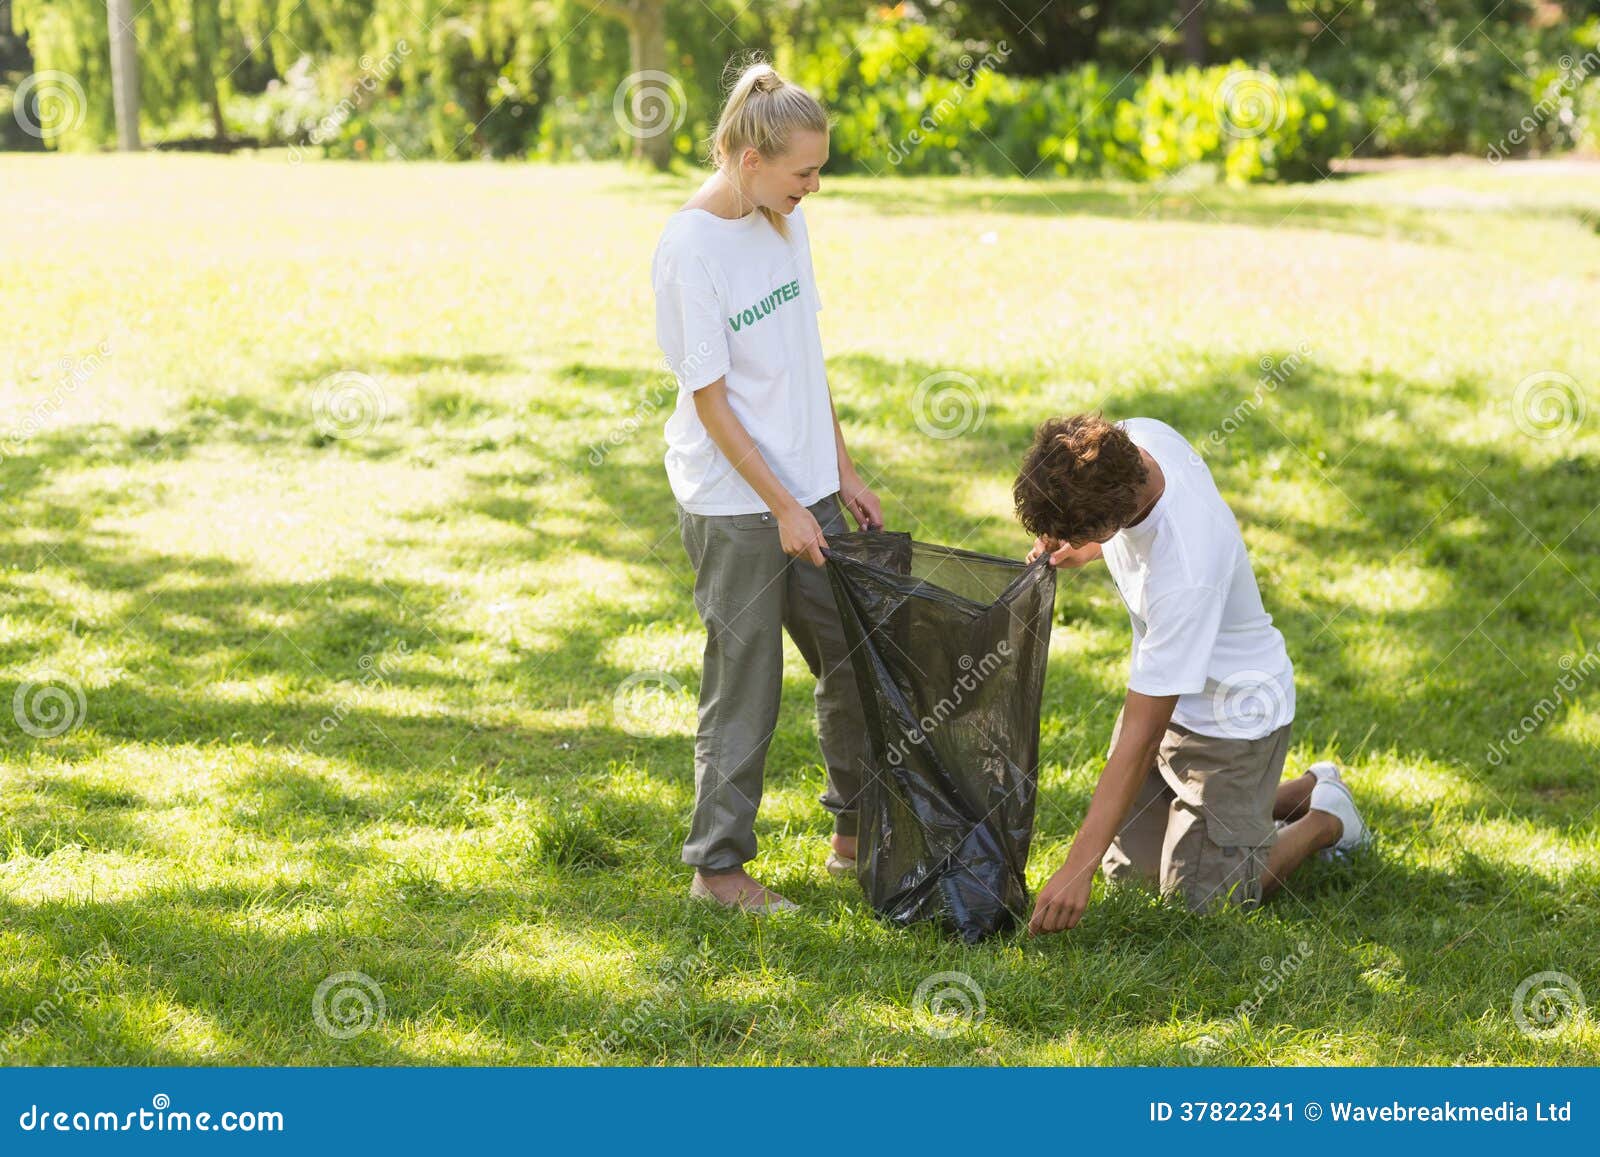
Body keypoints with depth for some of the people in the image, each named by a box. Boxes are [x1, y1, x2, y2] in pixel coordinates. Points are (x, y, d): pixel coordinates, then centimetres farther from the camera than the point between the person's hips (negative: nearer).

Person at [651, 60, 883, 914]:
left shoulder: (785, 222, 5)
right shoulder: (689, 248, -18)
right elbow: (709, 399, -16)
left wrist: (843, 474, 12)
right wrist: (782, 507, -15)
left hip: (806, 489, 8)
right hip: (734, 503, -8)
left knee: (853, 658, 13)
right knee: (744, 687, 1)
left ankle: (856, 834, 29)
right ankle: (717, 866, 14)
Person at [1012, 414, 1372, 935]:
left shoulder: (1185, 570, -41)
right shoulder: (1128, 438, -20)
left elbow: (1141, 736, -36)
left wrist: (1077, 869, -35)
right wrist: (1084, 549, -8)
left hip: (1233, 715, -8)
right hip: (1164, 691, 8)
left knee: (1201, 899, -3)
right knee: (1128, 869, 14)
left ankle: (1325, 820, 22)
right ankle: (1306, 789, 29)